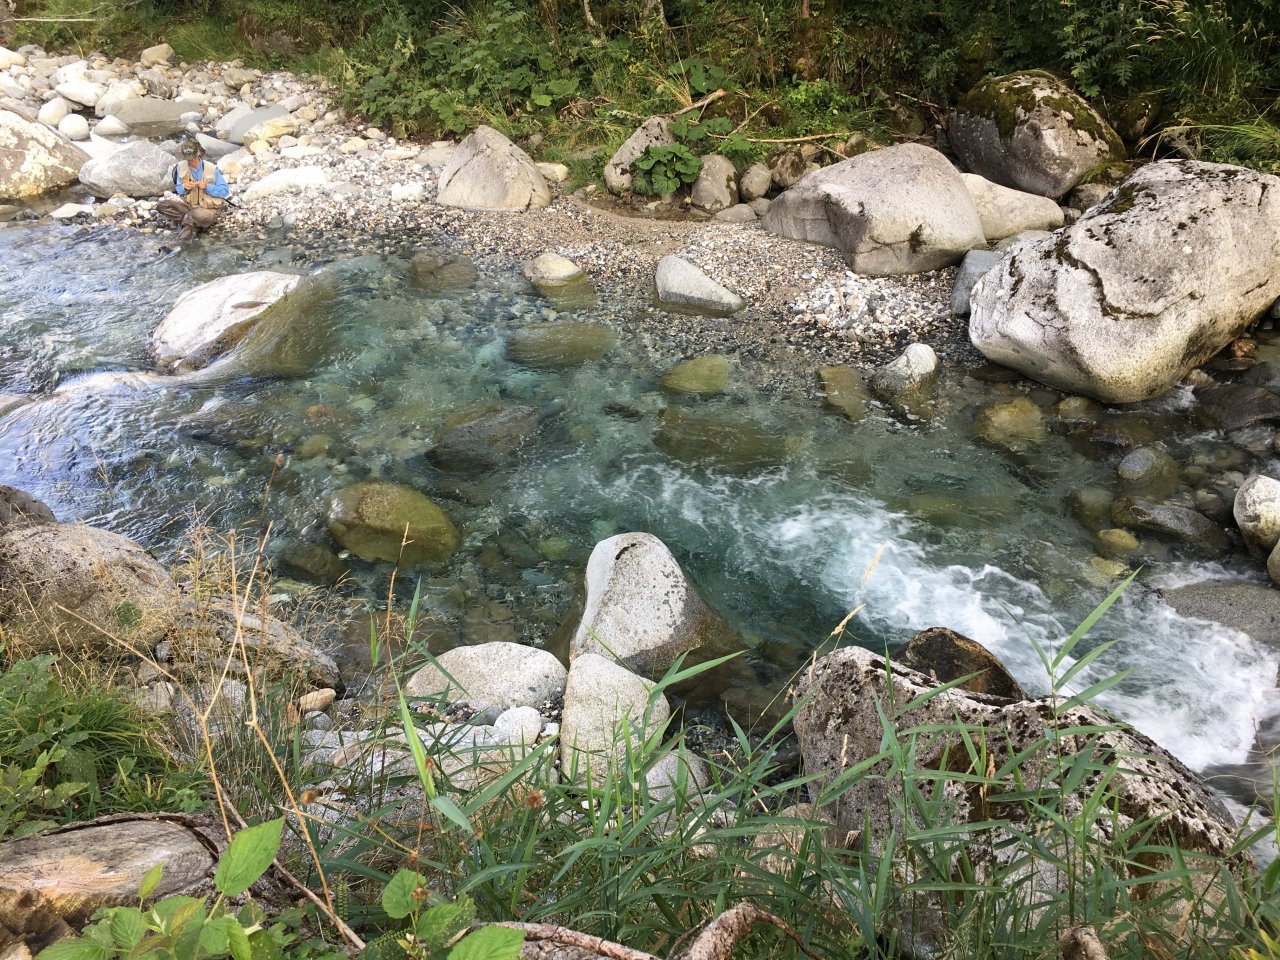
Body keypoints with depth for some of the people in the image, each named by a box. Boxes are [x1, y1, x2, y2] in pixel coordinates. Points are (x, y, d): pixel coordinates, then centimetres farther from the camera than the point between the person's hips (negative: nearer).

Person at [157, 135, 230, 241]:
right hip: (188, 204, 5)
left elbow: (225, 191, -11)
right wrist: (184, 188, -16)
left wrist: (207, 187, -25)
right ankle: (191, 223, -19)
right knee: (161, 206, -14)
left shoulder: (211, 169, -12)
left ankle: (186, 220, -6)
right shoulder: (181, 167, -1)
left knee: (199, 215, -42)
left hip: (209, 208, -5)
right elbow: (178, 189, 8)